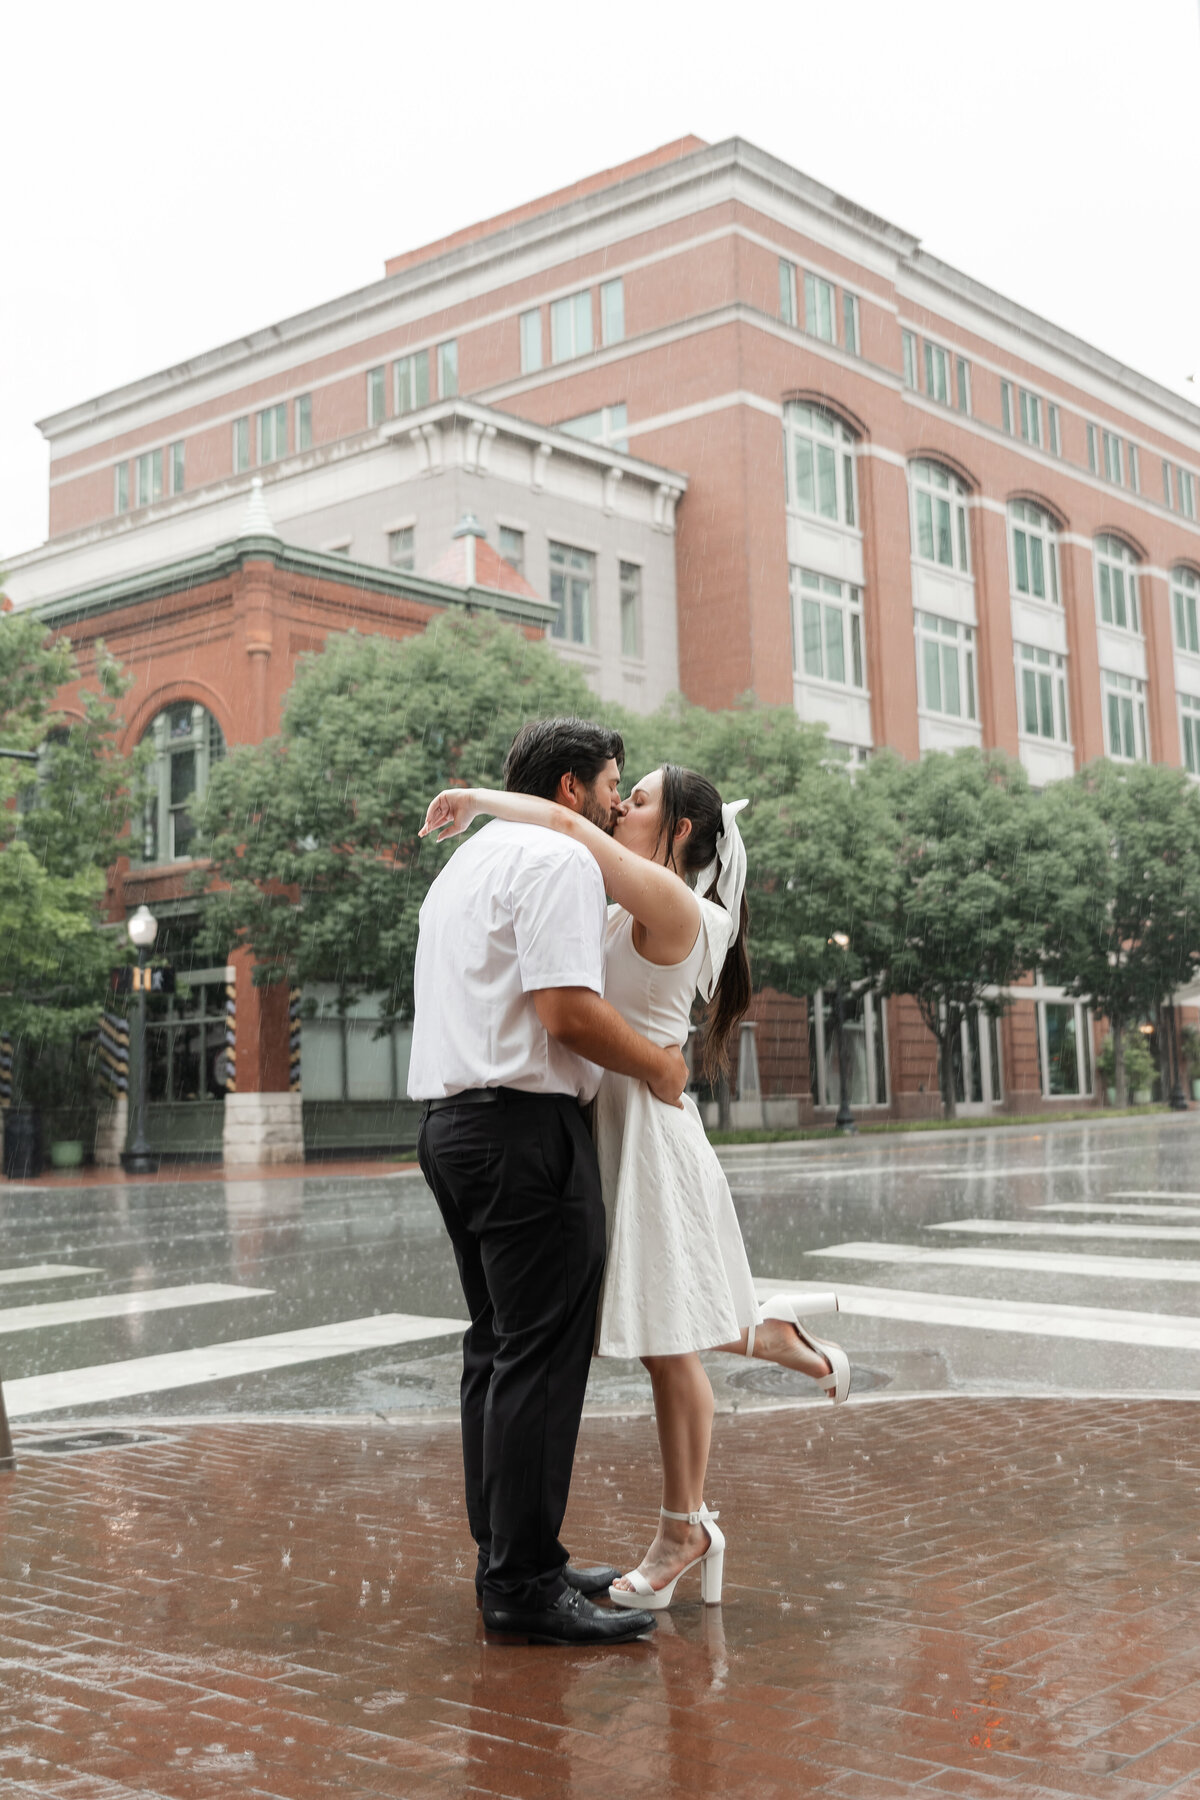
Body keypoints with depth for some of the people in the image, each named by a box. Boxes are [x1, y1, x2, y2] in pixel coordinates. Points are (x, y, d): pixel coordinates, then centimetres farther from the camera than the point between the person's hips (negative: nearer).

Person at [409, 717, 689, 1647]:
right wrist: (658, 1064, -5)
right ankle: (525, 1583, -4)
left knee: (499, 1348, 14)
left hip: (451, 1119, 10)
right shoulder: (558, 858, -9)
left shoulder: (468, 861, 23)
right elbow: (569, 1012, -19)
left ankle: (505, 1559, 20)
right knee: (542, 1357, -7)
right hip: (524, 1126, -10)